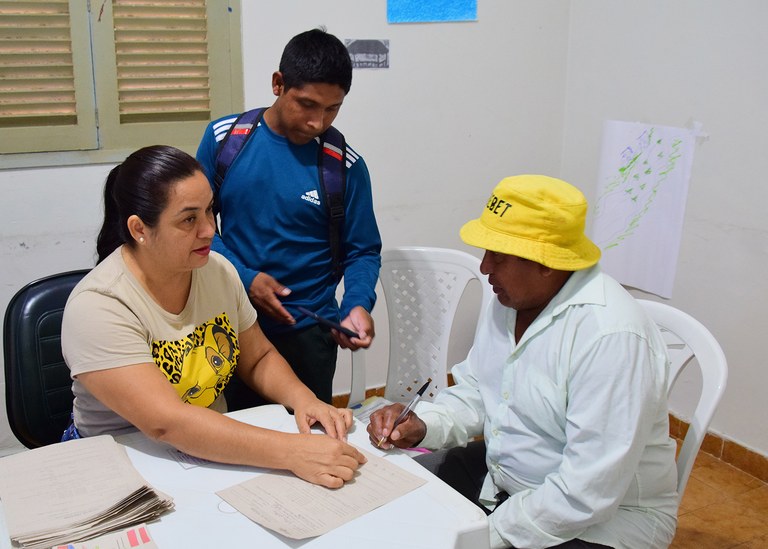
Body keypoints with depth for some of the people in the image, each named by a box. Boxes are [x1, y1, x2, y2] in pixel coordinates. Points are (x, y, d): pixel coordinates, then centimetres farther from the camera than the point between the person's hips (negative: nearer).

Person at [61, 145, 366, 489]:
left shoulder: (218, 271, -1)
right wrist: (292, 452, -37)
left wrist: (302, 399, -12)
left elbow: (259, 359, 10)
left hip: (215, 453, 5)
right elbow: (165, 423, -30)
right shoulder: (97, 306, -21)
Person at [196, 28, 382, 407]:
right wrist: (244, 278, -13)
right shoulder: (223, 137, -6)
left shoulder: (345, 165, -10)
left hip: (309, 332, -1)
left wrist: (358, 304, -20)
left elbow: (363, 251, -2)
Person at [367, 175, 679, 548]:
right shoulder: (507, 299, -2)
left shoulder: (610, 335, -29)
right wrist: (422, 425, -11)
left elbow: (588, 493, -29)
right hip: (502, 474, 8)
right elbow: (475, 394, 7)